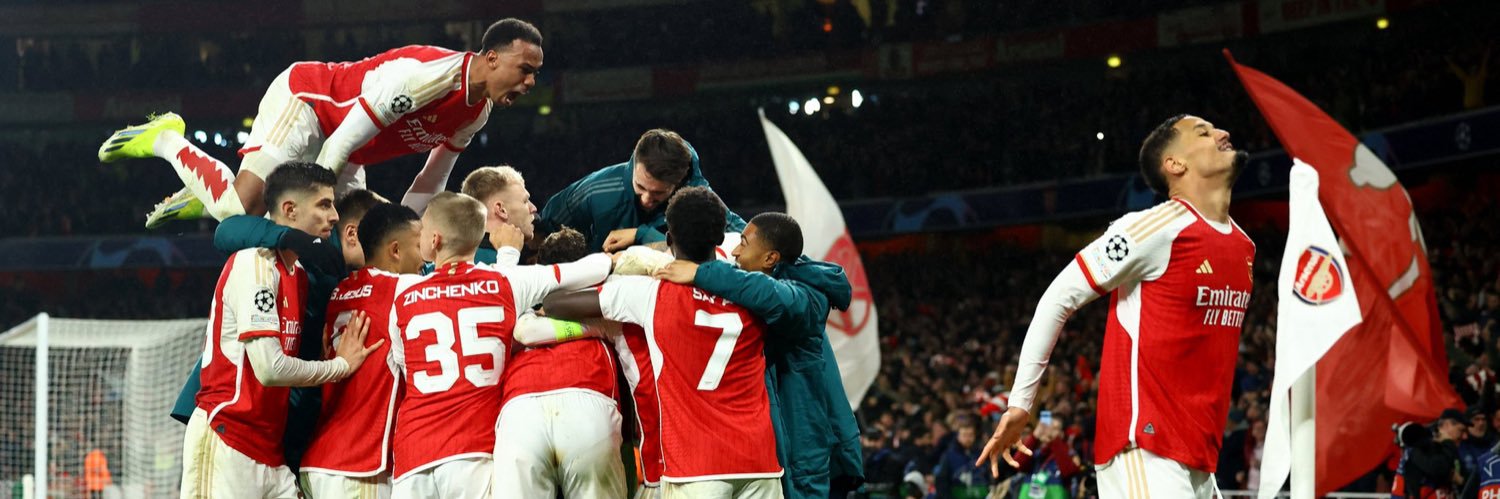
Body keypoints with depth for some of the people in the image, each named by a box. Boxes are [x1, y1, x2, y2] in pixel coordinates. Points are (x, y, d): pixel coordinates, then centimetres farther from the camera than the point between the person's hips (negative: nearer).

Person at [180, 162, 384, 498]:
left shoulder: (299, 276, 17)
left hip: (270, 454, 9)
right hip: (226, 445, -9)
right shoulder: (255, 263, -13)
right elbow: (270, 367, -19)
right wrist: (341, 365, -6)